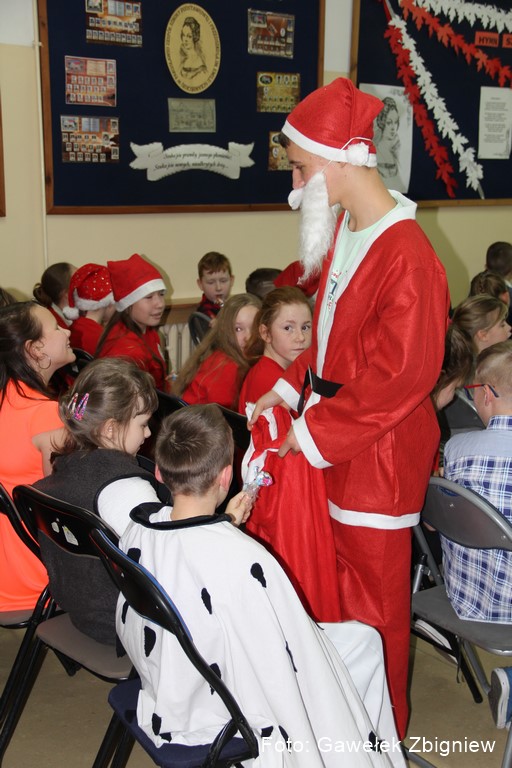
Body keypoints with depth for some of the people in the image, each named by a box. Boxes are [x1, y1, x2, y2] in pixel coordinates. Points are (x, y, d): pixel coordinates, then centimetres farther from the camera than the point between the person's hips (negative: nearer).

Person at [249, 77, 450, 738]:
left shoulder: (406, 256, -23)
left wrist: (316, 431, -17)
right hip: (335, 442, 8)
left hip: (380, 450, -8)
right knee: (345, 576, 20)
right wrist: (288, 388, 7)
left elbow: (402, 375, -24)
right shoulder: (342, 231, 6)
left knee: (376, 591, 8)